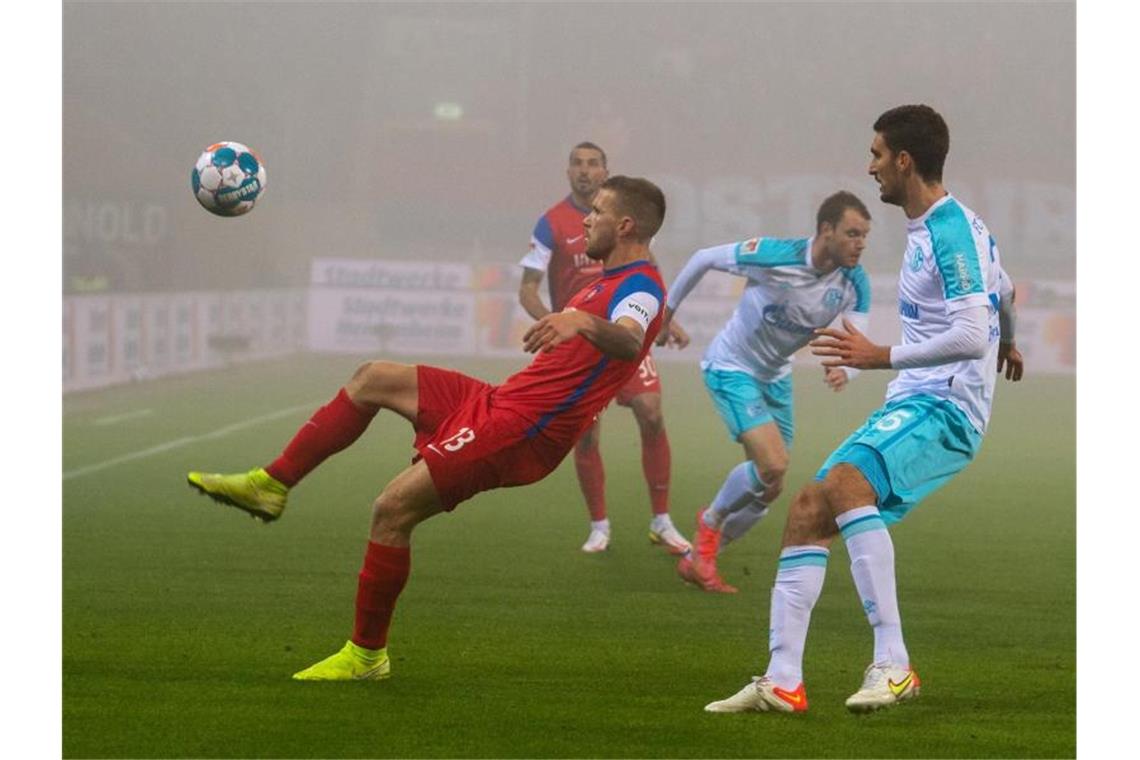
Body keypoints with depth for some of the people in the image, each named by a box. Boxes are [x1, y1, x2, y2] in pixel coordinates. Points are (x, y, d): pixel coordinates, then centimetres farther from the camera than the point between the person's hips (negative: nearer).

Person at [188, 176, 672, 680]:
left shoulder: (640, 290, -16)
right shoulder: (612, 281, 16)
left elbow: (629, 340, -39)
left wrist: (583, 322, -57)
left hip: (519, 431, -10)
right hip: (499, 402, 10)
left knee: (393, 509, -14)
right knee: (373, 379, 12)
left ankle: (367, 654, -3)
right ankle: (271, 485, 15)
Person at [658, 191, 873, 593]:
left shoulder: (855, 285, -13)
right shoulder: (775, 257, -28)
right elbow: (704, 258, -14)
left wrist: (844, 369, -42)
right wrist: (668, 308, -3)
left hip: (775, 376, 7)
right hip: (731, 367, -7)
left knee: (768, 488, 8)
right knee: (773, 465, -22)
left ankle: (697, 559, 28)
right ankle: (711, 521, 6)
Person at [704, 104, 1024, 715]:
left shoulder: (952, 230, -15)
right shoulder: (926, 228, 16)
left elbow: (971, 336, -25)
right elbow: (1003, 293, 36)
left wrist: (882, 357, -25)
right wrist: (1007, 343, 56)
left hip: (946, 408, -10)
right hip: (909, 407, 10)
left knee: (843, 480, -33)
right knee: (806, 510, 3)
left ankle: (893, 663, -35)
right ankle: (782, 681, 2)